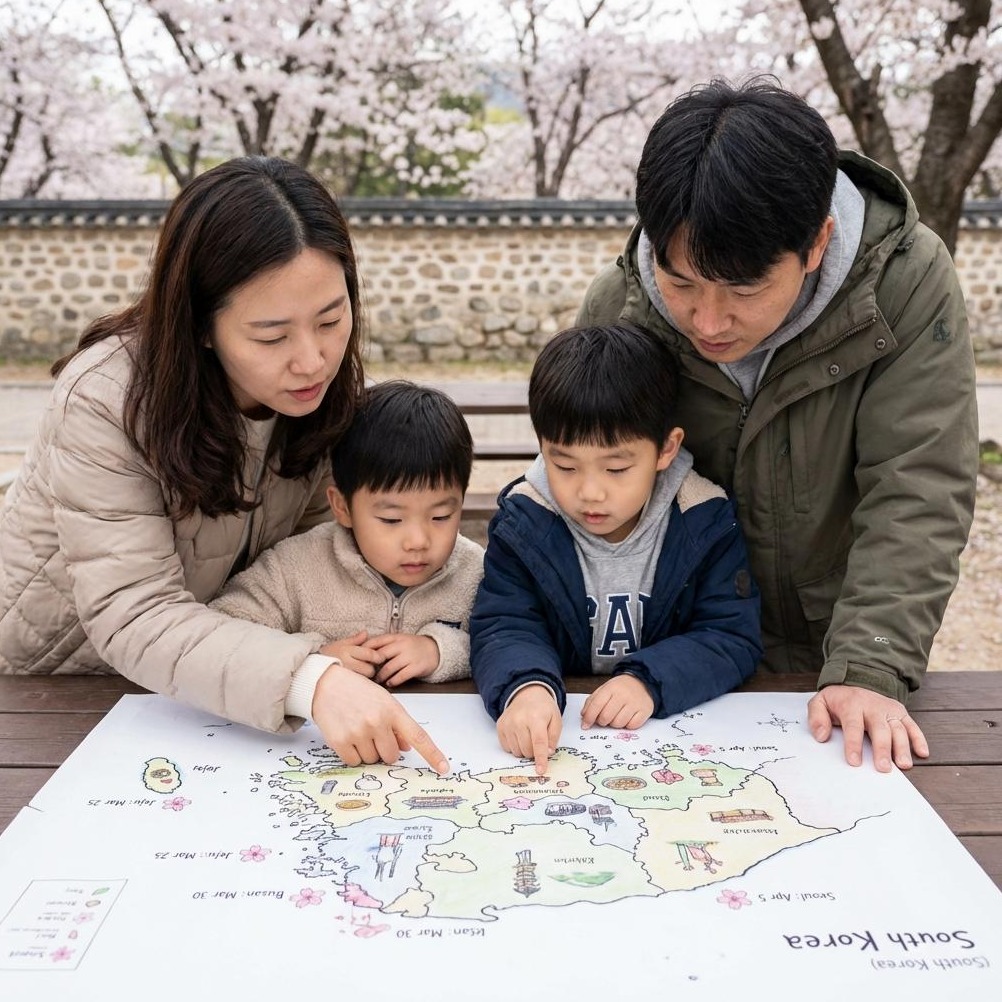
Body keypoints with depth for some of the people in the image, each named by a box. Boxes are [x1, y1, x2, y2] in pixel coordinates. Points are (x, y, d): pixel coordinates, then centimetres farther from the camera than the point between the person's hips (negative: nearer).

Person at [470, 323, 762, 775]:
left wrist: (649, 682, -24)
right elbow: (503, 629, -10)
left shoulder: (705, 521, -7)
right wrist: (526, 688, -33)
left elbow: (733, 637, -7)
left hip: (677, 726, 0)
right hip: (559, 735, 0)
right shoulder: (521, 522, -5)